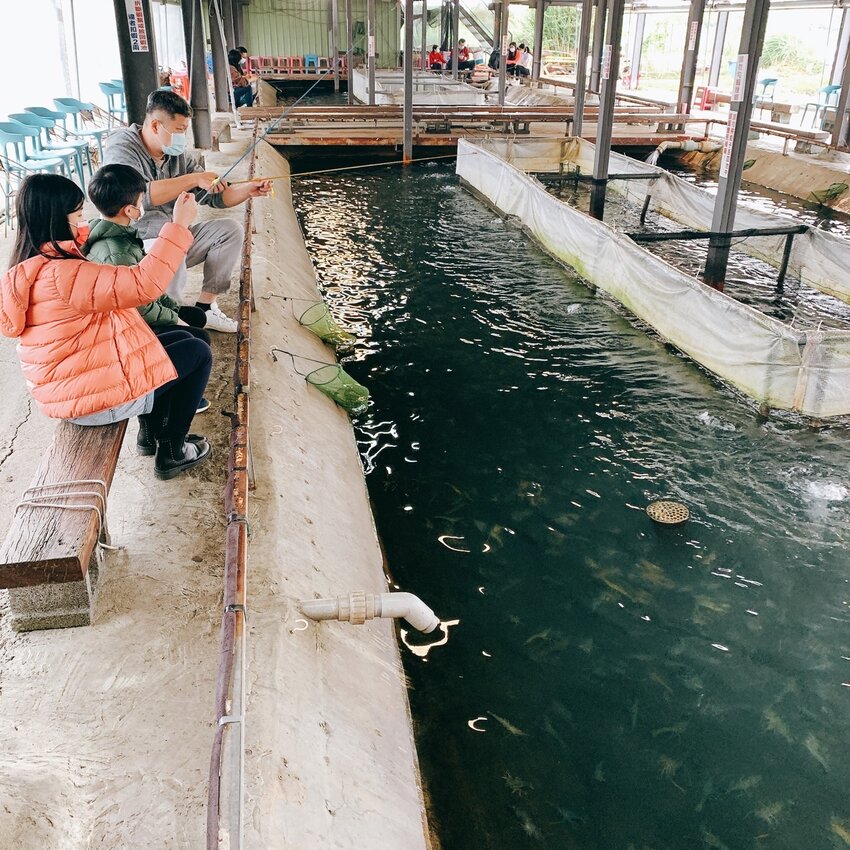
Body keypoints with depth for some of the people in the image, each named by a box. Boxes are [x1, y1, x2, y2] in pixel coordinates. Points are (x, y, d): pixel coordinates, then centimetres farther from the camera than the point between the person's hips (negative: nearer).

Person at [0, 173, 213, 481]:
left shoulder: (30, 267, 3)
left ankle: (151, 427, 30)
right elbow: (145, 283, -33)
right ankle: (172, 451, 15)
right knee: (198, 352, 6)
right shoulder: (60, 274, -29)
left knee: (180, 338, 21)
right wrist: (179, 225, -28)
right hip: (92, 398, -10)